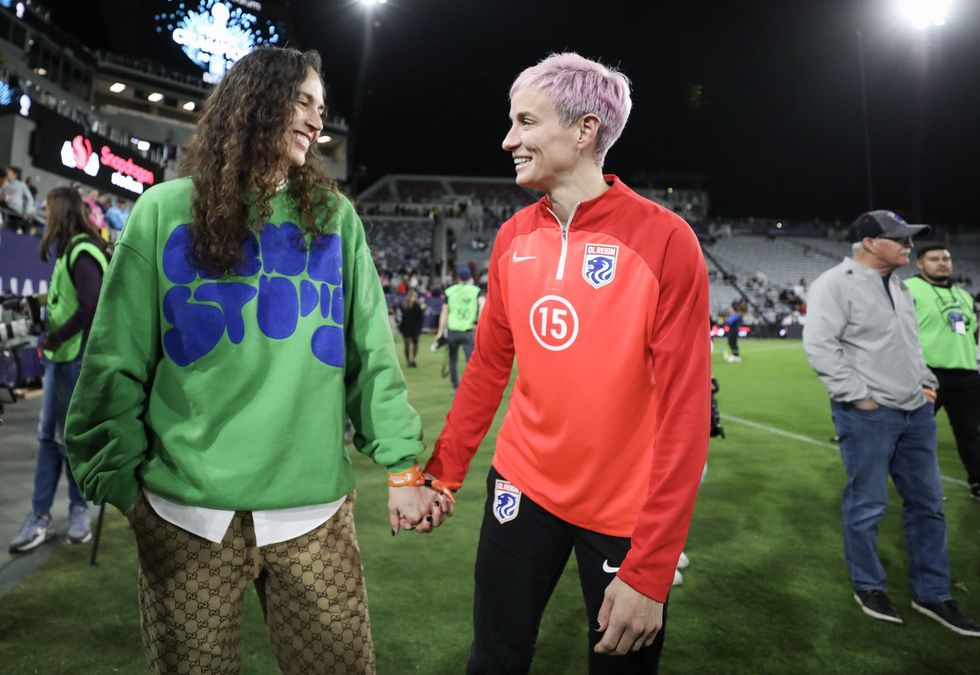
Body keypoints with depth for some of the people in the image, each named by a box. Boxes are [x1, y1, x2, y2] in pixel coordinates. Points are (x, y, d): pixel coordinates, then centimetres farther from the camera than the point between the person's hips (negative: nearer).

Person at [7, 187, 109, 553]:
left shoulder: (82, 252, -15)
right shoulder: (69, 250, 14)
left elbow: (91, 306, -24)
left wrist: (55, 337, -16)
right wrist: (49, 300, 4)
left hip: (77, 358, -9)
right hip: (60, 356, 9)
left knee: (70, 437, 2)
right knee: (48, 435, 11)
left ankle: (78, 510, 18)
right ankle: (41, 516, 19)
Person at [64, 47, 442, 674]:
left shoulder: (333, 216, 6)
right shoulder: (166, 211, 2)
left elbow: (372, 353, 2)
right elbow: (116, 363, 3)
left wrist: (403, 464, -3)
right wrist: (120, 478, 0)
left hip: (313, 504, 1)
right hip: (186, 506, 0)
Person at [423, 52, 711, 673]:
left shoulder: (663, 240, -16)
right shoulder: (513, 238, 0)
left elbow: (684, 410, -18)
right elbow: (488, 367, 8)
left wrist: (650, 569, -19)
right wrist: (442, 474, 7)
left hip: (626, 511, -4)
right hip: (522, 484, 4)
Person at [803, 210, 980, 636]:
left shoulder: (898, 285, 16)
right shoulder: (836, 284, -13)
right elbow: (819, 345, -20)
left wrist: (927, 381, 15)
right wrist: (859, 395, -19)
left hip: (916, 411, 9)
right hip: (868, 415, -8)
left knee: (927, 502, 14)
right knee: (867, 505, 4)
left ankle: (932, 594, 28)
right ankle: (868, 586, 24)